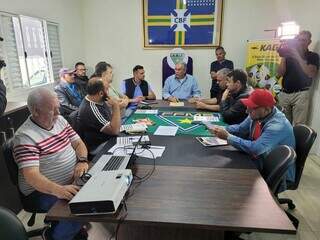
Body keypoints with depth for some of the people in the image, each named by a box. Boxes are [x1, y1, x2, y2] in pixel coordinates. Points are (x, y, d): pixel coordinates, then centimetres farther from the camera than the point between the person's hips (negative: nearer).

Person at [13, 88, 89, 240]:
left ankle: (75, 226, 11)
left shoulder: (60, 120, 5)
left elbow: (78, 143, 7)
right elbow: (31, 176, -26)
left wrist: (82, 160, -14)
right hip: (43, 191, -7)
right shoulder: (25, 137, -18)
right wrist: (58, 190, -42)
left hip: (72, 182, 7)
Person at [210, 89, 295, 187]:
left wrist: (228, 137, -30)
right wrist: (222, 129, -8)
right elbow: (240, 128, 11)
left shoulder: (278, 125, -29)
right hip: (258, 163, 7)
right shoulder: (256, 114, -5)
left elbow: (255, 149, -38)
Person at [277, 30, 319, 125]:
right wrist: (283, 57, -8)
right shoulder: (289, 55, 11)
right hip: (284, 93, 3)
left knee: (298, 125, -9)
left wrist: (298, 57, -14)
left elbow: (311, 74, -11)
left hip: (301, 94, -2)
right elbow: (280, 73, 4)